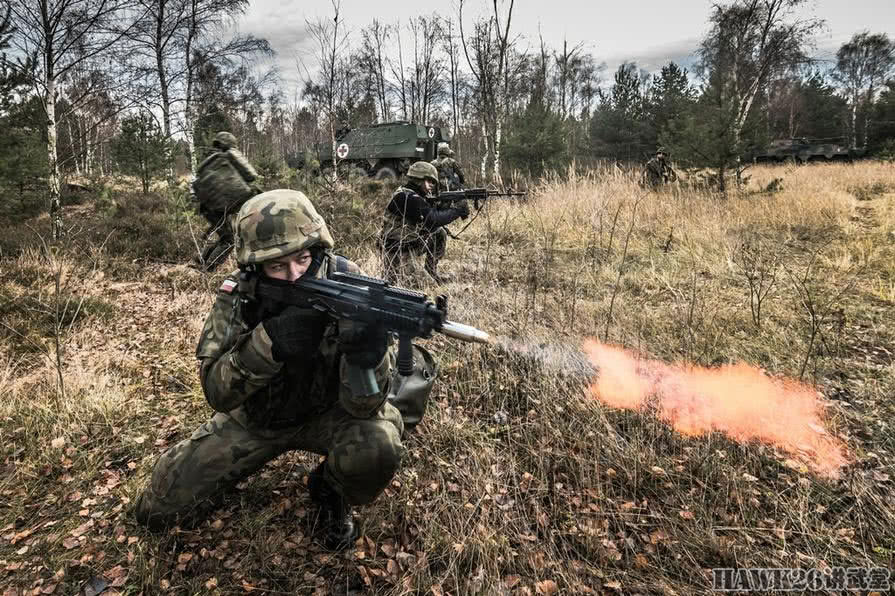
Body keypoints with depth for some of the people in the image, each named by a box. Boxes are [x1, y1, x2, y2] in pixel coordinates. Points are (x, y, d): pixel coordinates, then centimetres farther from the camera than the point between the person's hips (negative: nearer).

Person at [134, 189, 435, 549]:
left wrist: (368, 354, -50)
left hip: (326, 412, -1)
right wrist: (270, 340, -42)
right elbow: (217, 391, -24)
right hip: (254, 418, 2)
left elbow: (363, 406, -28)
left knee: (377, 446, -33)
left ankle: (332, 493, 2)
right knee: (156, 509, 1)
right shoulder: (239, 295, -19)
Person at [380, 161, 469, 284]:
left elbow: (438, 212, 3)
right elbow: (432, 220, -32)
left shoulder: (421, 195, 2)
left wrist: (459, 209, -13)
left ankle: (431, 271, 11)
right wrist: (457, 210, -24)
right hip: (395, 247, -9)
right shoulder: (406, 197, -27)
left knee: (440, 233, 0)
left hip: (412, 241, 9)